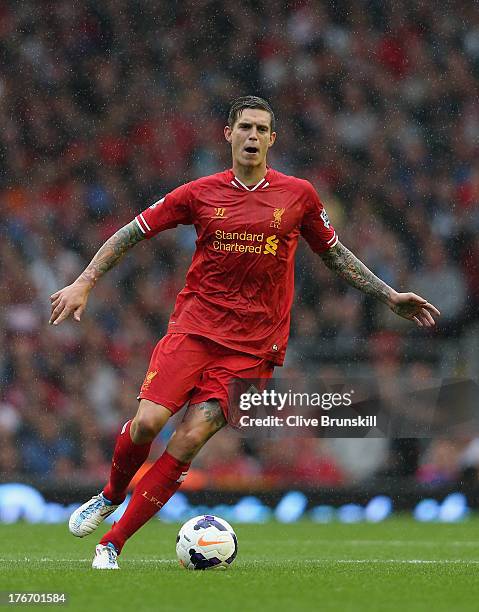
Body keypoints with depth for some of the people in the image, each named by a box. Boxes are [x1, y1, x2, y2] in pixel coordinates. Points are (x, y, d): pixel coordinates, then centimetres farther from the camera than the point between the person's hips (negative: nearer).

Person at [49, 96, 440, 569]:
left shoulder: (298, 195, 5)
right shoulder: (201, 193, 3)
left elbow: (334, 254, 19)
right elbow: (131, 233, 8)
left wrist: (390, 297, 15)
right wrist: (83, 284, 0)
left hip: (252, 346, 0)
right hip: (193, 326, 0)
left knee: (190, 440, -14)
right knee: (148, 422, -18)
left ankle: (112, 544, -7)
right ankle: (110, 496, 15)